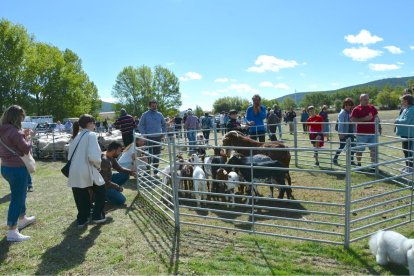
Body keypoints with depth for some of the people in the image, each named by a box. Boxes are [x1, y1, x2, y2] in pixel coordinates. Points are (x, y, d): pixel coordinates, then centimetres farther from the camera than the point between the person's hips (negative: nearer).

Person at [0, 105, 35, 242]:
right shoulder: (14, 131, -22)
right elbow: (26, 149, -16)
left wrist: (23, 135, 8)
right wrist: (28, 138, 1)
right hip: (17, 169, -10)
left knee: (20, 194, 25)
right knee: (16, 198, -3)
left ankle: (22, 219, 43)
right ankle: (12, 232, 2)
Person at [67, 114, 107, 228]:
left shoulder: (76, 136, 16)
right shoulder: (91, 135, -8)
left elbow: (70, 155, 16)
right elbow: (93, 156, -19)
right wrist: (98, 164, -2)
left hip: (74, 173, 7)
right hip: (87, 172, -6)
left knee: (81, 197, 17)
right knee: (101, 191, 15)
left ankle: (82, 220, 22)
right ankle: (97, 216, 18)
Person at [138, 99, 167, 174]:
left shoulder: (159, 115, 9)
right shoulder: (145, 114, 0)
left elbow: (164, 124, 18)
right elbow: (140, 125, 0)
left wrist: (163, 133, 7)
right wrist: (144, 134, -9)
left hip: (158, 137, 3)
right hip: (149, 137, -3)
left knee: (157, 154, 8)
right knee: (148, 154, -4)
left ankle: (155, 168, 18)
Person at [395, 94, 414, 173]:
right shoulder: (406, 109, 13)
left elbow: (406, 121, -27)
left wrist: (398, 120, -12)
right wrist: (398, 121, 5)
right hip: (405, 133, 11)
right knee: (405, 150, 18)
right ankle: (407, 166, 29)